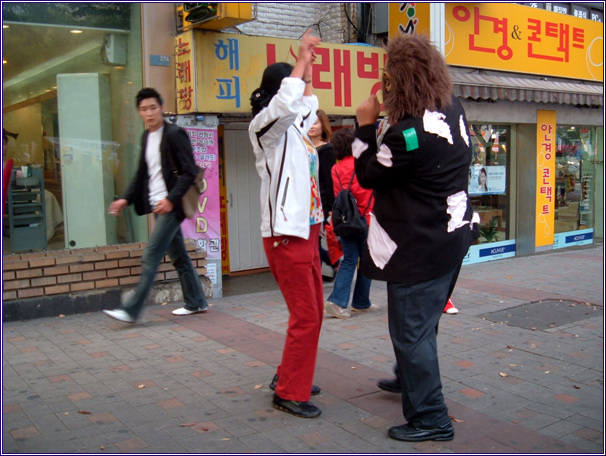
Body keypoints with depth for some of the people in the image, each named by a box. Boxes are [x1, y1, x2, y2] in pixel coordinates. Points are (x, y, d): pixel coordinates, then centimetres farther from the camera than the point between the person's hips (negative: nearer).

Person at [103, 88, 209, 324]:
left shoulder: (174, 134, -11)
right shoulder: (146, 137, 14)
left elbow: (189, 171, -15)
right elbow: (142, 173, 20)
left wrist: (171, 199, -23)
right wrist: (126, 199, 9)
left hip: (171, 206, -8)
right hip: (158, 206, 8)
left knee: (150, 256, -9)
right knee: (178, 256, 14)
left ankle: (132, 310, -6)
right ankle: (196, 302, 24)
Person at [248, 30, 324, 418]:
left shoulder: (295, 125, 14)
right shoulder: (264, 125, -11)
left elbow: (308, 105, 37)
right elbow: (285, 101, -33)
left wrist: (309, 66, 29)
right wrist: (303, 57, -22)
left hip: (307, 231, 9)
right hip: (286, 235, -9)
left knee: (314, 312, 16)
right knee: (305, 317, -7)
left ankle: (291, 376, 31)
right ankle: (288, 393, 7)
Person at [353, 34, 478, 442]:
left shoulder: (408, 134, -26)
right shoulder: (453, 109, 1)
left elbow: (369, 176, -11)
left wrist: (365, 126, -5)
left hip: (420, 248, -9)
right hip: (452, 235, 10)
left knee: (411, 331, 1)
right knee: (421, 323, 26)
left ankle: (430, 419, 10)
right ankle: (410, 380, 46)